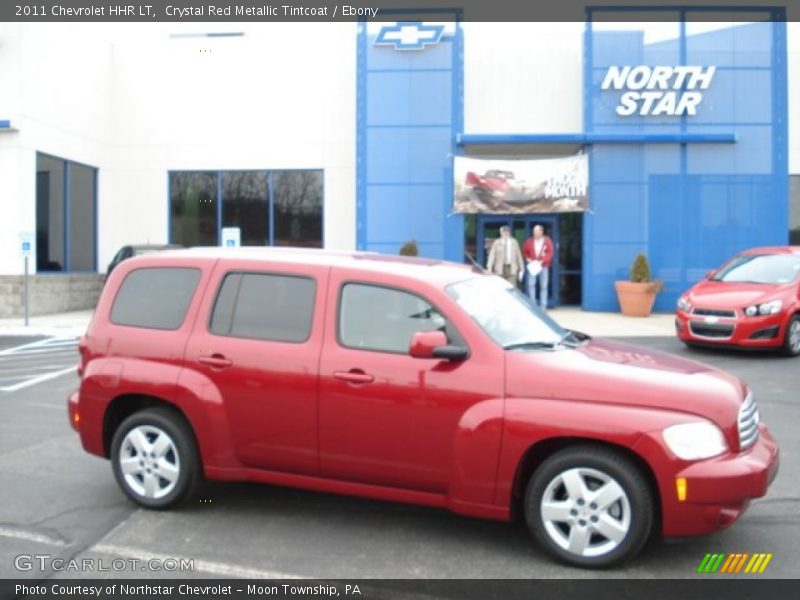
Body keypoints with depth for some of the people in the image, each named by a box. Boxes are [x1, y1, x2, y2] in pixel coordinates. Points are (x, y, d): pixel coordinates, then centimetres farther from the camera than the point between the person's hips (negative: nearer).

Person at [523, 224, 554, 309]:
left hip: (543, 266, 0)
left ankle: (543, 306, 8)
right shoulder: (529, 241, 4)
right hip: (532, 266, 0)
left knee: (543, 286, 2)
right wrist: (528, 259, -3)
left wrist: (541, 261, -15)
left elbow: (550, 253, -5)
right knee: (531, 284, -11)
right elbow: (524, 251, 14)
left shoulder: (547, 241, 0)